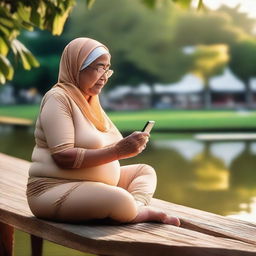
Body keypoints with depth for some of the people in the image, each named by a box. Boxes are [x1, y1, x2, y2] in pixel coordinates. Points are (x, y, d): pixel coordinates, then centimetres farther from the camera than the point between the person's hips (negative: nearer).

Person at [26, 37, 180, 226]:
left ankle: (138, 208, -20)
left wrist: (128, 146, -6)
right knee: (120, 199, -33)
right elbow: (64, 157, -23)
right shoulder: (58, 98, -12)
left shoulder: (91, 101, 17)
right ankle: (144, 213, -1)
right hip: (58, 189, -10)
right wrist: (117, 151, -26)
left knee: (145, 171, 9)